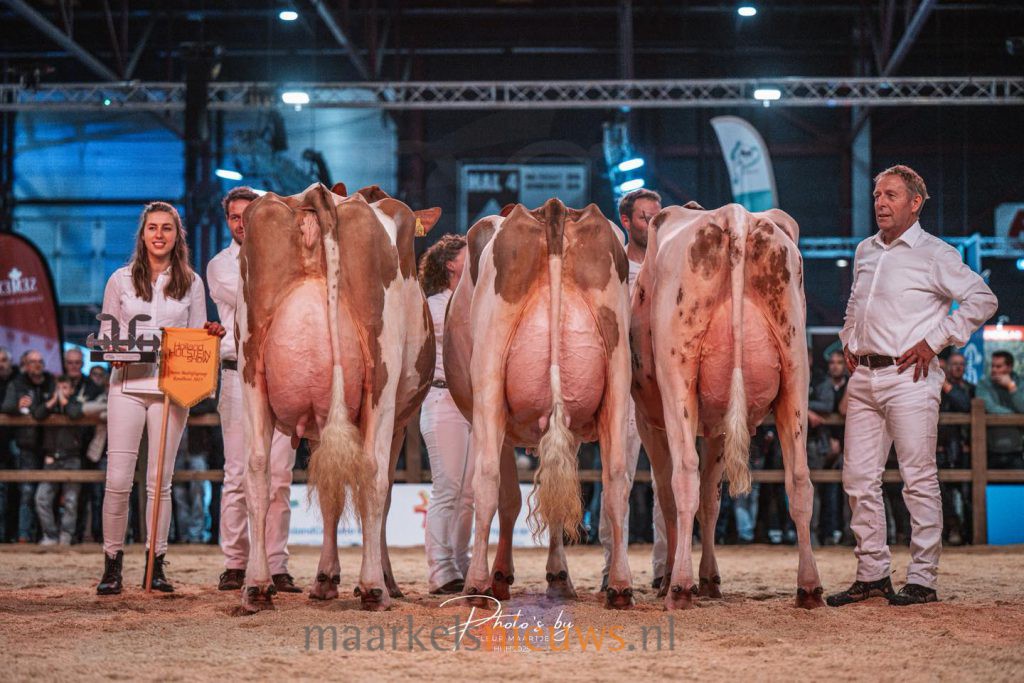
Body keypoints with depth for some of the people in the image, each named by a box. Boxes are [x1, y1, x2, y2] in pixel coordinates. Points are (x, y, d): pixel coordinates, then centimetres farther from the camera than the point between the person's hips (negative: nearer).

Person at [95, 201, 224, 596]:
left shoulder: (191, 283, 10)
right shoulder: (121, 280, 8)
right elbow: (106, 333, 10)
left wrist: (211, 335, -10)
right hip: (128, 383, -1)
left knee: (159, 481, 2)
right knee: (118, 479, -7)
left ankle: (156, 565, 9)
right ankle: (112, 564, 2)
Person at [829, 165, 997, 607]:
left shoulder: (934, 254, -4)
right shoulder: (865, 252, 16)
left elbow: (982, 300, -6)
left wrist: (934, 341, -10)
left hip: (908, 377, -7)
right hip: (863, 376, 7)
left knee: (919, 479, -4)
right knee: (859, 477, 6)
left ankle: (923, 579, 1)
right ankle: (872, 574, 14)